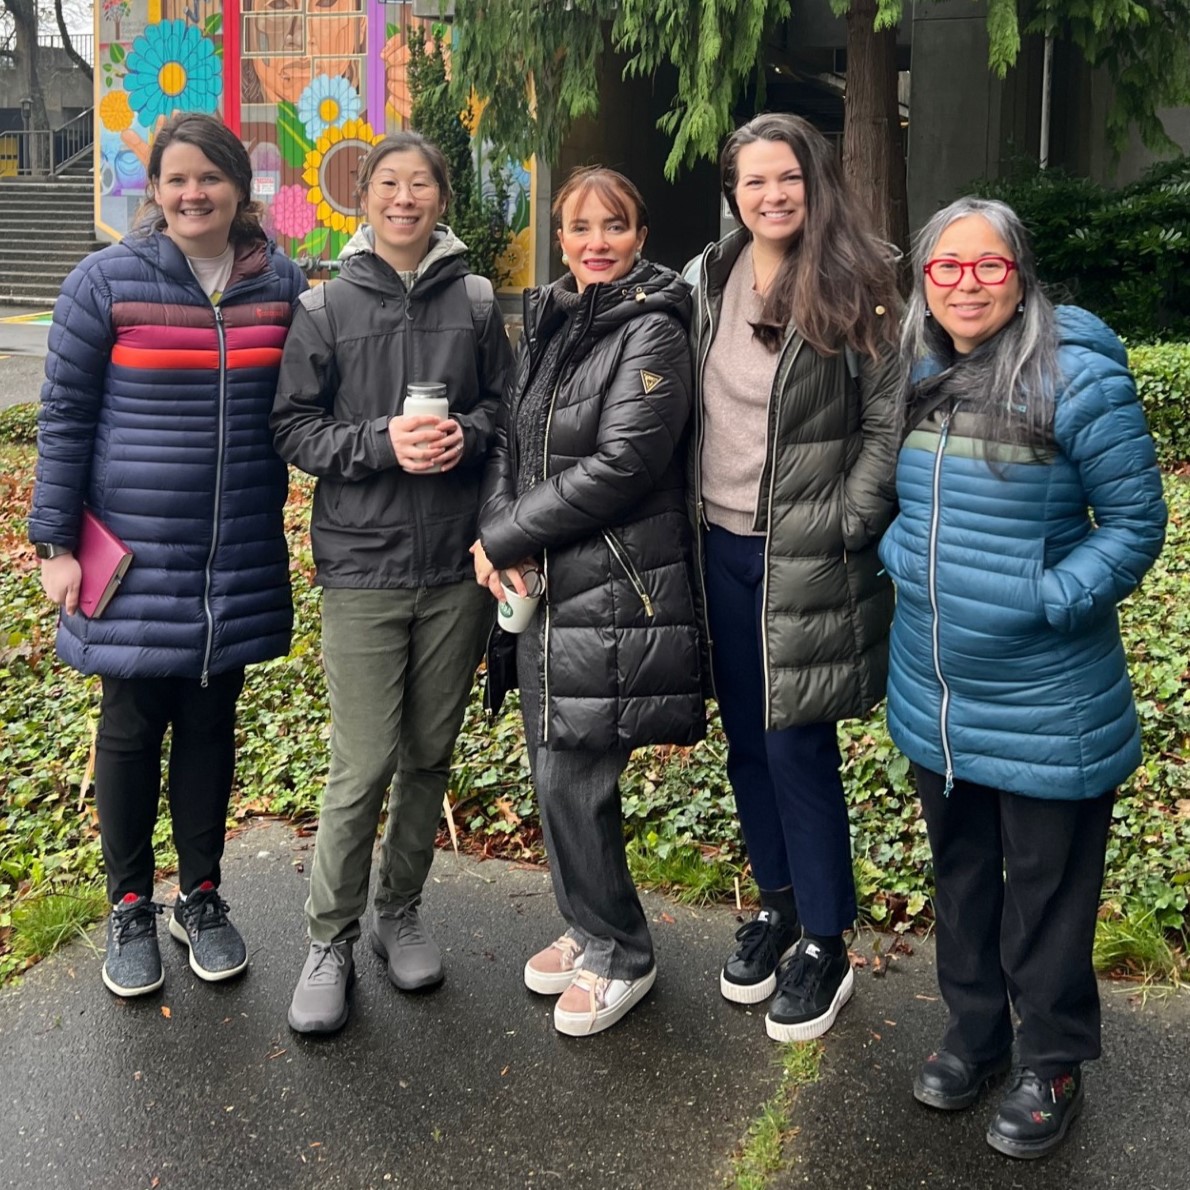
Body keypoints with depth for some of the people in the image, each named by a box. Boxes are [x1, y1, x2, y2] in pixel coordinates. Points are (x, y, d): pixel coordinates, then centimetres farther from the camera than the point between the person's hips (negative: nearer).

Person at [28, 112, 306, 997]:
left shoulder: (281, 284, 3)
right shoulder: (107, 282, -5)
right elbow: (65, 418, -3)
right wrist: (55, 543, -5)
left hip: (239, 558, 2)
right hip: (133, 553, -2)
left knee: (211, 724, 13)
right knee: (132, 728, 8)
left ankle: (202, 897, 29)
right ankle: (130, 908, 26)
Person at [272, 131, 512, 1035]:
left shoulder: (475, 302, 5)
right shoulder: (327, 309, 1)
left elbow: (507, 408, 11)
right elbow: (294, 427, 0)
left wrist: (467, 433, -11)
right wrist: (381, 443, -16)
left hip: (458, 565, 2)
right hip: (361, 564, -2)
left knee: (430, 754, 13)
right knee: (363, 766, -3)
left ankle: (400, 912, 32)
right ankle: (331, 941, 15)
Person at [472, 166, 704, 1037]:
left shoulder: (652, 333, -11)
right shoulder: (548, 325, 13)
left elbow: (620, 465, -19)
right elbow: (511, 437, 12)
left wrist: (506, 538, -13)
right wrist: (498, 536, -6)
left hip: (613, 593, -8)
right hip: (544, 584, 8)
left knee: (573, 778, -4)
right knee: (555, 766, 14)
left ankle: (619, 956, 16)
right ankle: (590, 929, 34)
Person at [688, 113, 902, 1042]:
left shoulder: (858, 291, -9)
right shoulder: (711, 281, 8)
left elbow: (888, 424, -10)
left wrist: (847, 528, -16)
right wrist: (689, 510, 7)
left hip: (805, 558, -6)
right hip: (722, 545, 6)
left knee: (798, 746, 0)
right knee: (747, 739, 14)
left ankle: (825, 945, 16)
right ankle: (777, 905, 33)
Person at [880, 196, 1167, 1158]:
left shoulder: (1077, 376, -15)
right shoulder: (915, 377, 3)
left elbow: (1136, 522, -11)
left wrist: (1050, 597, -20)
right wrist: (900, 558, -1)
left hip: (1047, 703, -6)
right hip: (933, 690, 6)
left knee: (1047, 890, 9)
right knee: (958, 870, 21)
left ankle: (1053, 1064, 30)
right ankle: (973, 1032, 41)